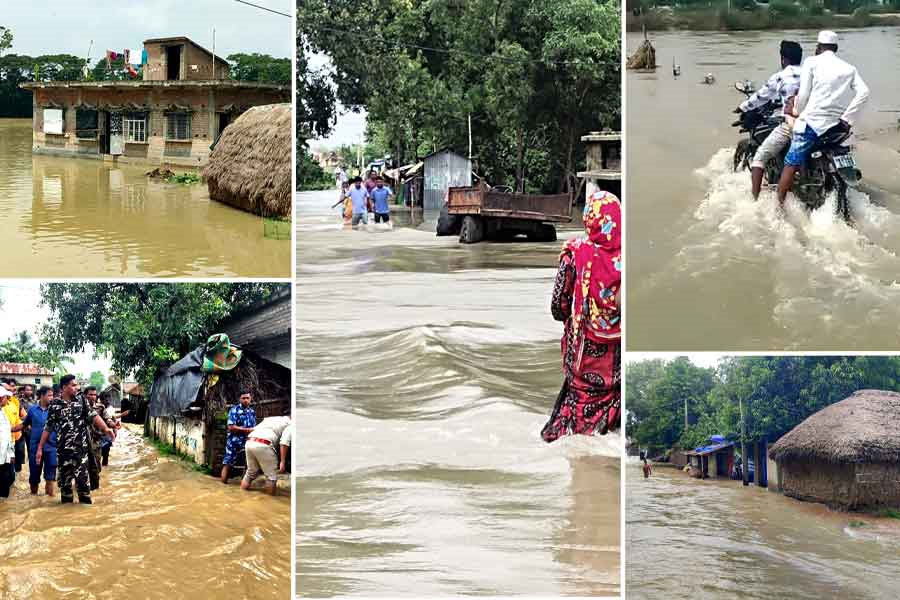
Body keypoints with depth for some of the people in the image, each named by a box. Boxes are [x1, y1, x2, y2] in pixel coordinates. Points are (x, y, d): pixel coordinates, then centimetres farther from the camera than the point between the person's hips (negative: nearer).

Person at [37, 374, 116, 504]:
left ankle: (86, 503, 10)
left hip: (81, 446, 0)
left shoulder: (81, 399, 3)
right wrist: (40, 448, 1)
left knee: (82, 475, 1)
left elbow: (93, 415, -4)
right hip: (63, 448, 0)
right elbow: (48, 428, 3)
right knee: (65, 476, 7)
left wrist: (106, 428, -20)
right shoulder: (55, 404, -1)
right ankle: (67, 504, 19)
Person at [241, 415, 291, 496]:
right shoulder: (290, 424, 13)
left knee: (251, 472, 25)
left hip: (249, 441, 7)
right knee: (271, 476, 8)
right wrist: (282, 462, -6)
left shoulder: (271, 419, 35)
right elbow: (284, 442, -3)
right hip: (263, 445, -7)